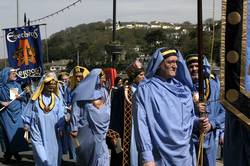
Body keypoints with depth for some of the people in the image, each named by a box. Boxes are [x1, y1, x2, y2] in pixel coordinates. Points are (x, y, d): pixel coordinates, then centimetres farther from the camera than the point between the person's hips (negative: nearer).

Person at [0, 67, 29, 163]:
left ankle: (16, 152, 16)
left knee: (18, 132, 2)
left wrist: (20, 97, -6)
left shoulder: (17, 85, 9)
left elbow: (24, 97, 13)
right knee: (9, 133, -2)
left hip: (17, 112, 4)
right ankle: (8, 154, 11)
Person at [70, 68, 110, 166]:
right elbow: (76, 111, -6)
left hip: (100, 129, 4)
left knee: (102, 157, 1)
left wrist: (106, 127, 12)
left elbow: (107, 111, 14)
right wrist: (74, 128, -9)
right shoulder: (82, 91, -7)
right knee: (86, 155, 4)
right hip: (86, 129, -4)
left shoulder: (104, 92, 8)